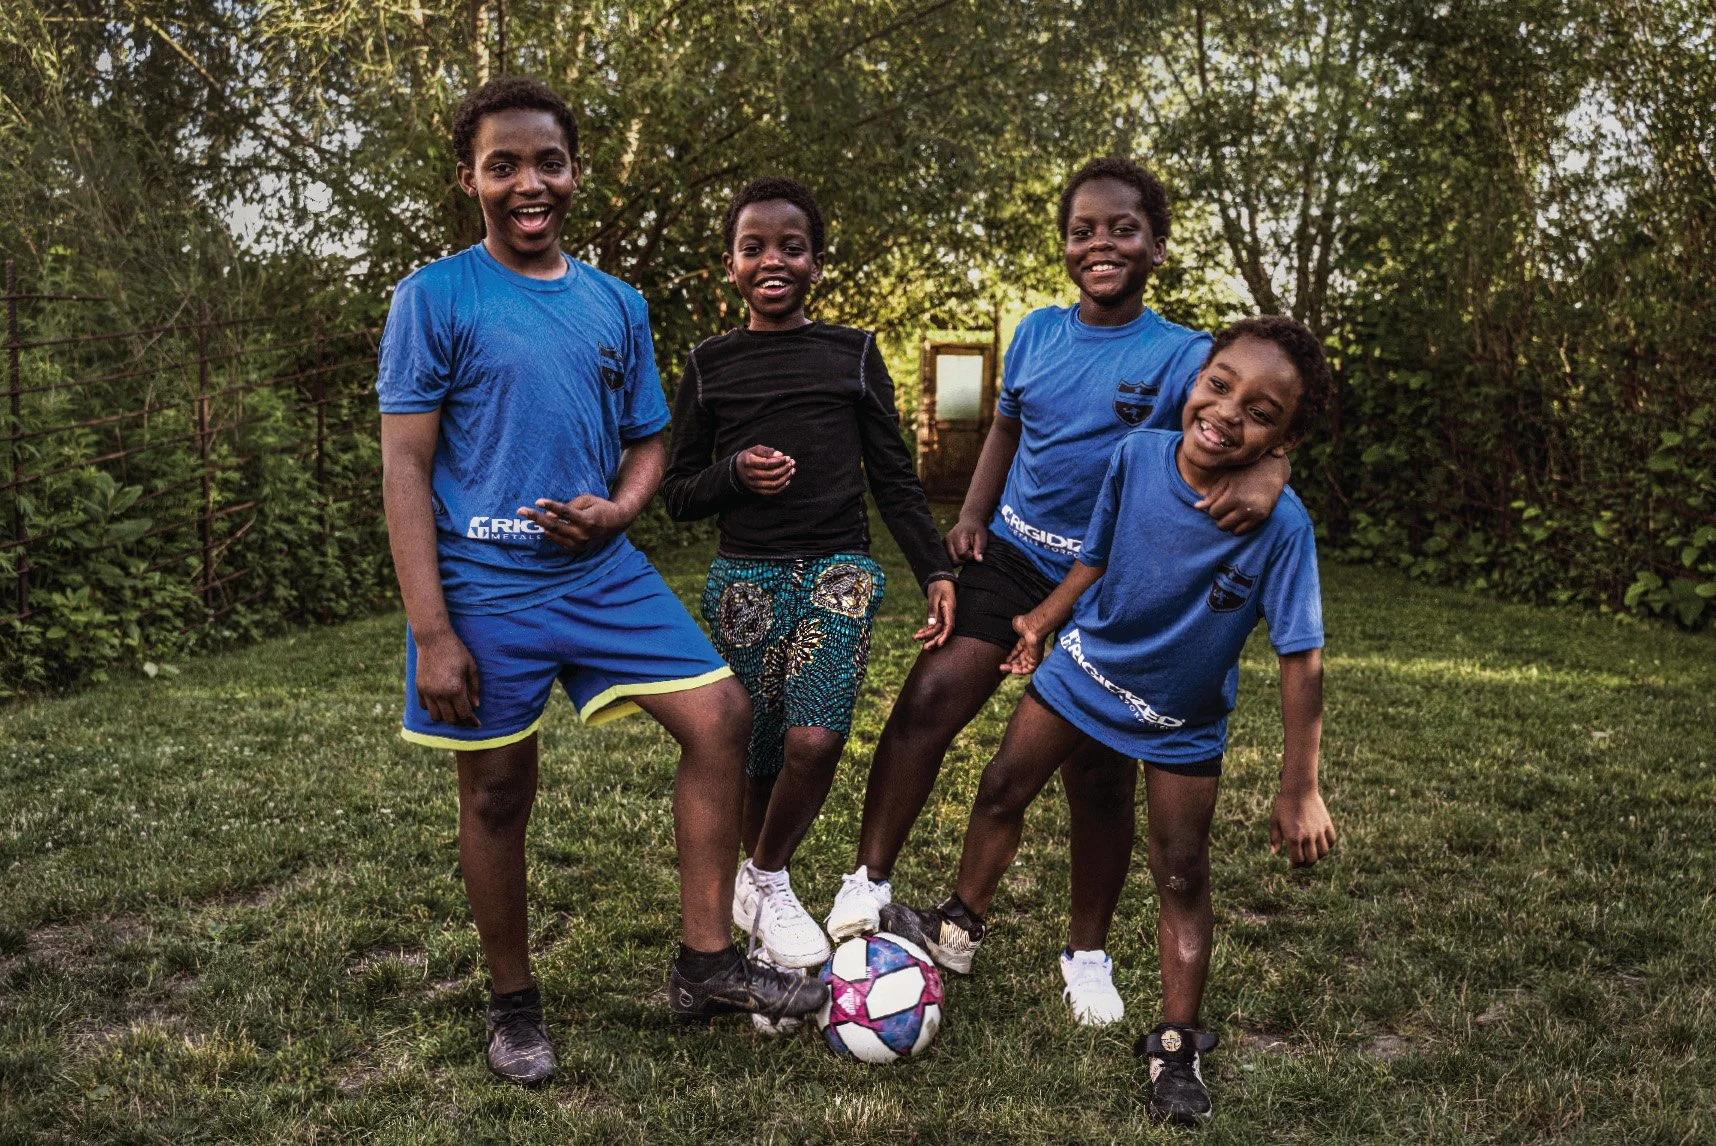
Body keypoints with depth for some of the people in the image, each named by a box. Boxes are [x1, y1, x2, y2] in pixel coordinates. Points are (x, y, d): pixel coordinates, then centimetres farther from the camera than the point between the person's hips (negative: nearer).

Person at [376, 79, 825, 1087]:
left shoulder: (617, 305, 10)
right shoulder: (436, 298, -4)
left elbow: (649, 444, 16)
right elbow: (406, 464, -7)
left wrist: (615, 511, -9)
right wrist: (431, 631, -14)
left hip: (602, 573, 4)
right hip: (486, 587, -4)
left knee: (721, 714, -6)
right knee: (498, 792, 5)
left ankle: (706, 963, 7)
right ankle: (514, 1003, 26)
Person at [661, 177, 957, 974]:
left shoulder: (852, 354, 7)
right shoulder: (710, 365, 7)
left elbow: (893, 476, 9)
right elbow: (676, 494, 10)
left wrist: (935, 571, 0)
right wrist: (734, 473, -11)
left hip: (838, 571, 0)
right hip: (745, 581, 1)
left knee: (815, 741, -19)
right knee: (761, 761, 2)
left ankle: (766, 881, 7)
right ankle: (760, 890, 30)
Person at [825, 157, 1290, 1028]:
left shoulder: (1182, 356, -9)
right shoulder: (1037, 334, 4)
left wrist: (1266, 472, -46)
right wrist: (972, 514, 5)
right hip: (1016, 549, 3)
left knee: (1098, 769, 3)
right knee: (932, 693, -16)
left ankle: (1087, 952, 24)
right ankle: (870, 880, -1)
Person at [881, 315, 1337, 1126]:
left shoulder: (1280, 525, -31)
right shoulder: (1137, 455, -23)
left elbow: (1300, 658, -26)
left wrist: (1299, 791, -25)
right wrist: (1044, 619, 8)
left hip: (1182, 722, -3)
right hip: (1085, 666, 3)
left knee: (1181, 877, 4)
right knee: (1002, 790, 16)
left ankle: (1176, 1047, 20)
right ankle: (957, 931, 41)